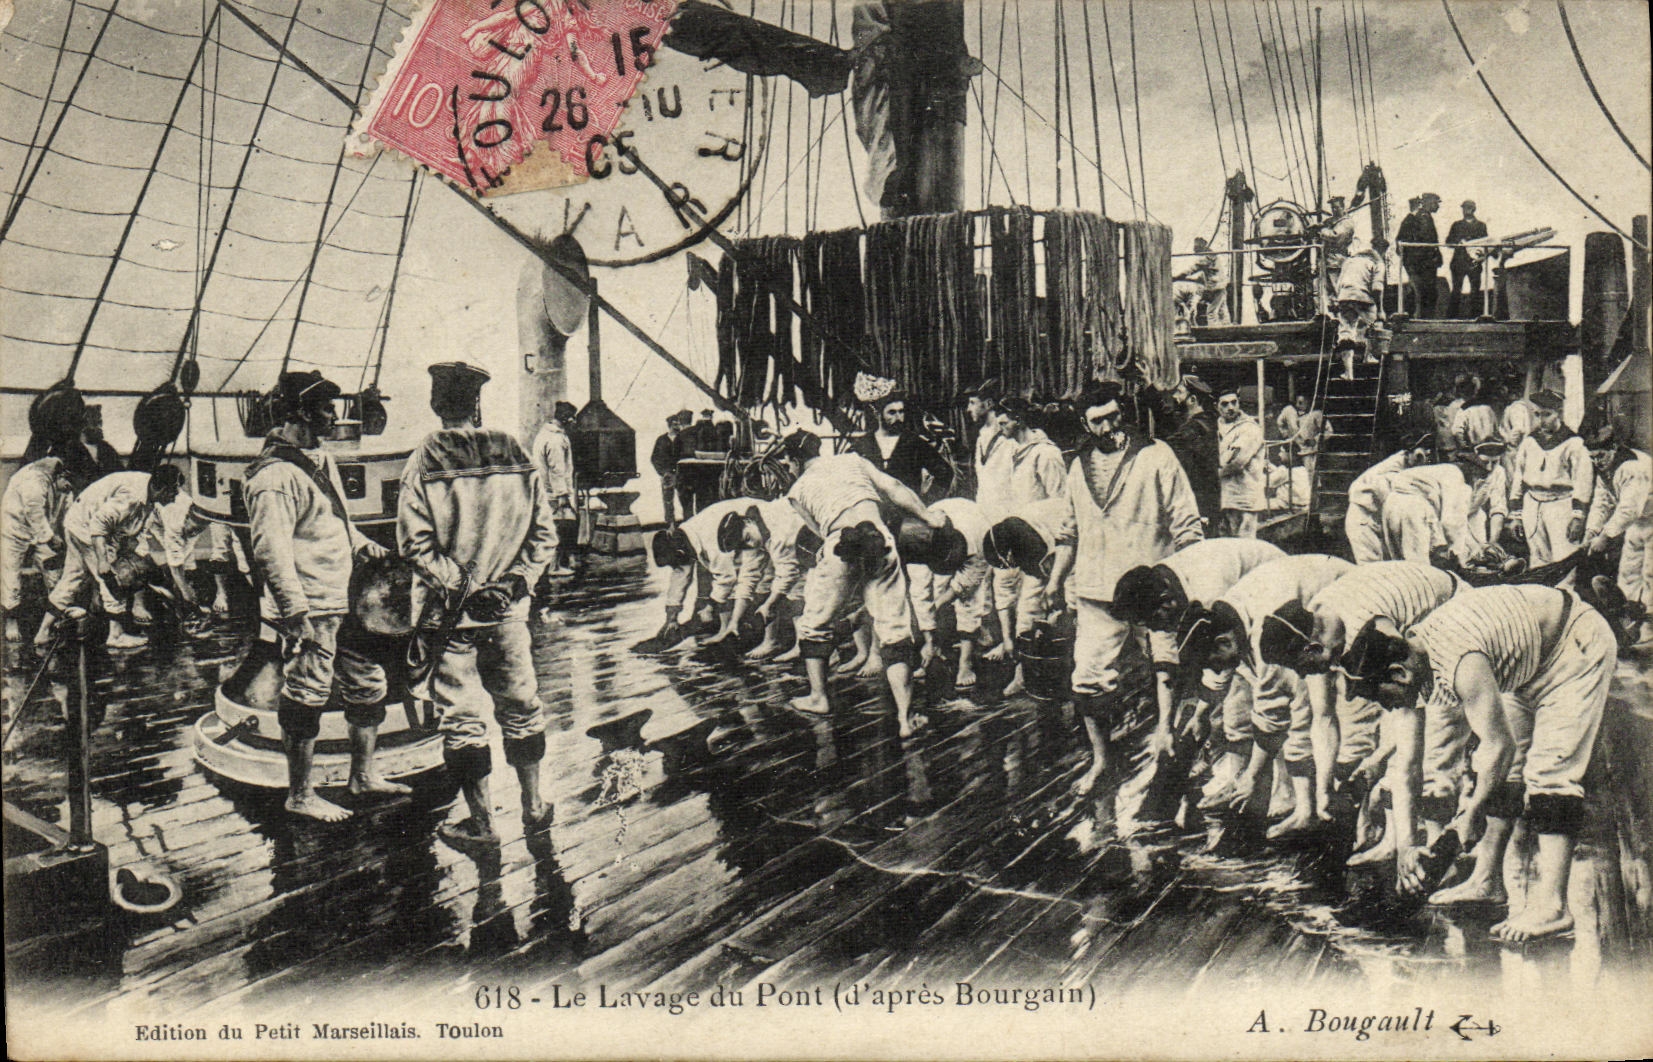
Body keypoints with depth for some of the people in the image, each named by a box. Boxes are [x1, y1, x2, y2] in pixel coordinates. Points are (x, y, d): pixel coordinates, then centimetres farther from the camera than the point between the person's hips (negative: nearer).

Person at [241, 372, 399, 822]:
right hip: (309, 610, -10)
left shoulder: (323, 460, 14)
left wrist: (360, 542, 14)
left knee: (369, 683, 17)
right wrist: (297, 612, -28)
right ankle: (299, 795, 14)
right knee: (306, 698, 0)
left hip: (343, 603, 10)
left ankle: (363, 774, 32)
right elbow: (271, 549, -24)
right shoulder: (276, 476, -17)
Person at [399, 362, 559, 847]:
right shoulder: (516, 456, 0)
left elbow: (415, 542, -17)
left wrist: (454, 584, -10)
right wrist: (515, 580, 1)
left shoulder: (424, 462, -10)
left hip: (450, 608, -3)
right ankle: (534, 807, 26)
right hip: (507, 607, 3)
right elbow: (544, 534, -1)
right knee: (520, 704, 16)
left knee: (460, 716, 6)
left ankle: (482, 822, 11)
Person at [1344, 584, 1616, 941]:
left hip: (1577, 646, -9)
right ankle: (1486, 881, 15)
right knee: (1495, 770, 7)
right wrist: (1403, 843, -6)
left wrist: (1472, 813, -16)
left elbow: (1500, 745, -30)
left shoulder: (1462, 664, -38)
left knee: (1550, 769, -17)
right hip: (1527, 665, 9)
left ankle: (1550, 904, -18)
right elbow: (1403, 763, -5)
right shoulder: (1410, 658, -10)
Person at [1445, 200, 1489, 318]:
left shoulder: (1481, 225, 14)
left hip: (1474, 263, 0)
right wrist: (1460, 243, -10)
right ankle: (1451, 316, -3)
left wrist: (1481, 256, -8)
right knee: (1456, 290, -5)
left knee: (1475, 290, -3)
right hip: (1458, 262, 0)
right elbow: (1448, 242, 8)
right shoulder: (1457, 224, 15)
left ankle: (1475, 316, 0)